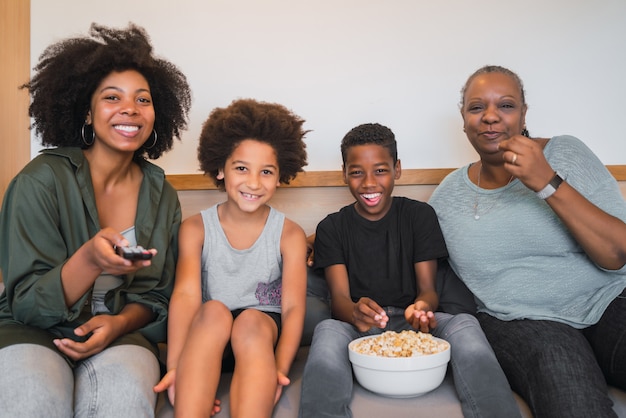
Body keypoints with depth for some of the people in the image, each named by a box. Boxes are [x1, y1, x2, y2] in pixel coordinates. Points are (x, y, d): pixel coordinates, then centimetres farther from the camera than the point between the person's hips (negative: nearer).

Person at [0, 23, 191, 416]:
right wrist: (89, 259, -31)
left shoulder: (162, 195, 1)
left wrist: (119, 324, -16)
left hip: (120, 335, 2)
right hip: (34, 331, -1)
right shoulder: (42, 180, -10)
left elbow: (156, 297, 7)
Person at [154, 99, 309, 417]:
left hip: (264, 333, 0)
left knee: (251, 320, -32)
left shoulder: (289, 234, 0)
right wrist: (175, 366, -30)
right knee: (214, 310, -31)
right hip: (206, 336, 1)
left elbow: (293, 308, -9)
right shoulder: (196, 228, 1)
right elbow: (185, 294, -14)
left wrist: (279, 368, -27)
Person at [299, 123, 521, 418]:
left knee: (464, 324, -31)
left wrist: (421, 307, -25)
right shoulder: (331, 228, 8)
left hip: (410, 325, 1)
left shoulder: (420, 216, 9)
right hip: (357, 327, -1)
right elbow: (339, 296, -4)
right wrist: (355, 313, -31)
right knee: (327, 330, -36)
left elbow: (427, 288, 3)